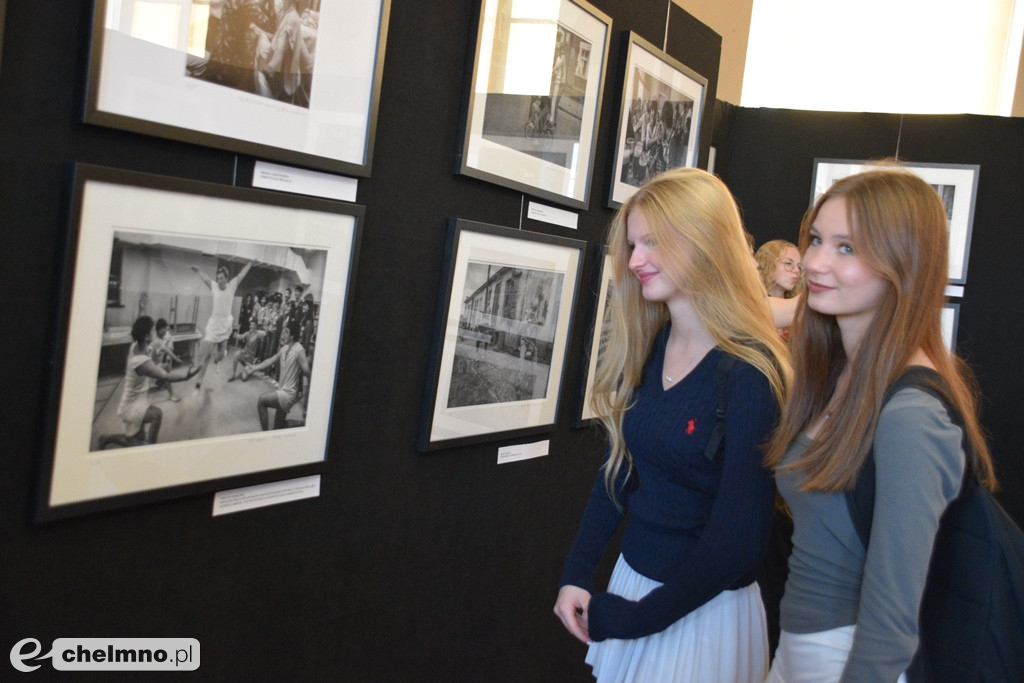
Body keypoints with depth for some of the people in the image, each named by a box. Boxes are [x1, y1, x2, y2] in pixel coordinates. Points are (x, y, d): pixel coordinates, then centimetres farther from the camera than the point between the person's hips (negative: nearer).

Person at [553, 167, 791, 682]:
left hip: (703, 611, -6)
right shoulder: (645, 348, -1)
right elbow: (617, 471, 6)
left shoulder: (750, 376, -21)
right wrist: (576, 574, -2)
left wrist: (634, 618, -12)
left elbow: (737, 539, -19)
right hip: (631, 578, 6)